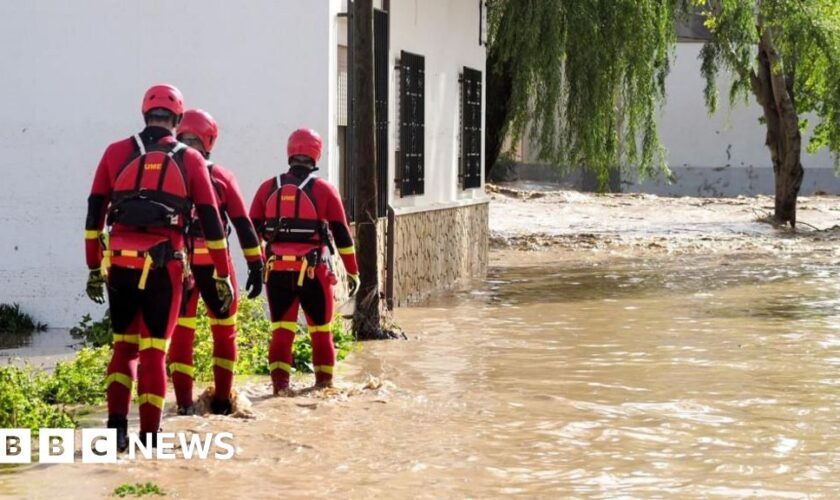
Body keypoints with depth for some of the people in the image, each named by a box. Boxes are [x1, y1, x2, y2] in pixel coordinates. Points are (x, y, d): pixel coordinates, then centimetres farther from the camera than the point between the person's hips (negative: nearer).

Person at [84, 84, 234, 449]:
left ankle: (117, 424, 3)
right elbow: (211, 222, 4)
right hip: (163, 266, -1)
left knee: (124, 345, 15)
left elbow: (95, 213, 5)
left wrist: (94, 267, 11)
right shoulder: (190, 160, 4)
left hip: (120, 264, 2)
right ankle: (150, 435, 7)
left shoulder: (116, 153, 6)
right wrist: (223, 276, 8)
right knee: (154, 350, 6)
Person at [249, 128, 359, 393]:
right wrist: (352, 272, 9)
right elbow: (342, 234, 1)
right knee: (320, 329, 13)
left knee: (281, 329, 6)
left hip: (277, 269, 2)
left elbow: (253, 230, 8)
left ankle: (280, 380, -3)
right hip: (313, 270, -2)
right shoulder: (324, 190, -1)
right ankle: (324, 380, 20)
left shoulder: (268, 188, 6)